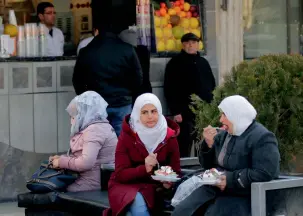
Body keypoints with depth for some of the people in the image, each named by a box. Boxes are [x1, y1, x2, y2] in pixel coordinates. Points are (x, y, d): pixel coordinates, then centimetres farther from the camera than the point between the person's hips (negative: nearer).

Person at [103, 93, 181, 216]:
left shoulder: (169, 137, -1)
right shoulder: (127, 136, -8)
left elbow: (175, 171, 2)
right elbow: (120, 174, -12)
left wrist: (169, 182, -23)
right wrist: (144, 169, -30)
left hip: (155, 187, 3)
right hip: (127, 186, -3)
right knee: (138, 204, -35)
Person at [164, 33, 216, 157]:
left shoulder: (203, 62, 17)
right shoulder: (175, 63, 0)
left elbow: (212, 85, 22)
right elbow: (169, 90, -6)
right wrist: (175, 112, -12)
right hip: (185, 113, -5)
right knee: (184, 148, -7)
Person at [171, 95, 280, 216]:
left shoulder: (262, 138, -12)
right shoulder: (224, 135, 15)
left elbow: (265, 173, -23)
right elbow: (207, 165, 20)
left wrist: (230, 180, -23)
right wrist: (208, 144, -1)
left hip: (240, 197, -8)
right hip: (213, 190, 8)